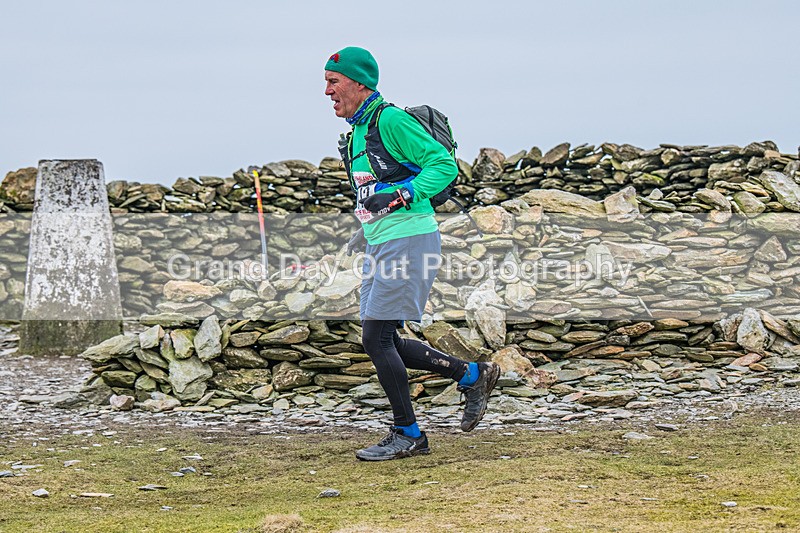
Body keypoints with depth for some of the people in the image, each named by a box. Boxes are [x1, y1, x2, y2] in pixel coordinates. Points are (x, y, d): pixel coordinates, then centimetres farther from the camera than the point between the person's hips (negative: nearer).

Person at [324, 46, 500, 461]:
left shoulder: (390, 120, -12)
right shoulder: (357, 131, 16)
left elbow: (444, 165, -16)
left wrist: (398, 196, -26)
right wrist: (363, 234, 25)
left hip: (408, 241, -10)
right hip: (379, 246, 10)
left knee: (376, 338, -10)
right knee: (384, 343, 8)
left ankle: (407, 435, 1)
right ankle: (471, 375, 20)